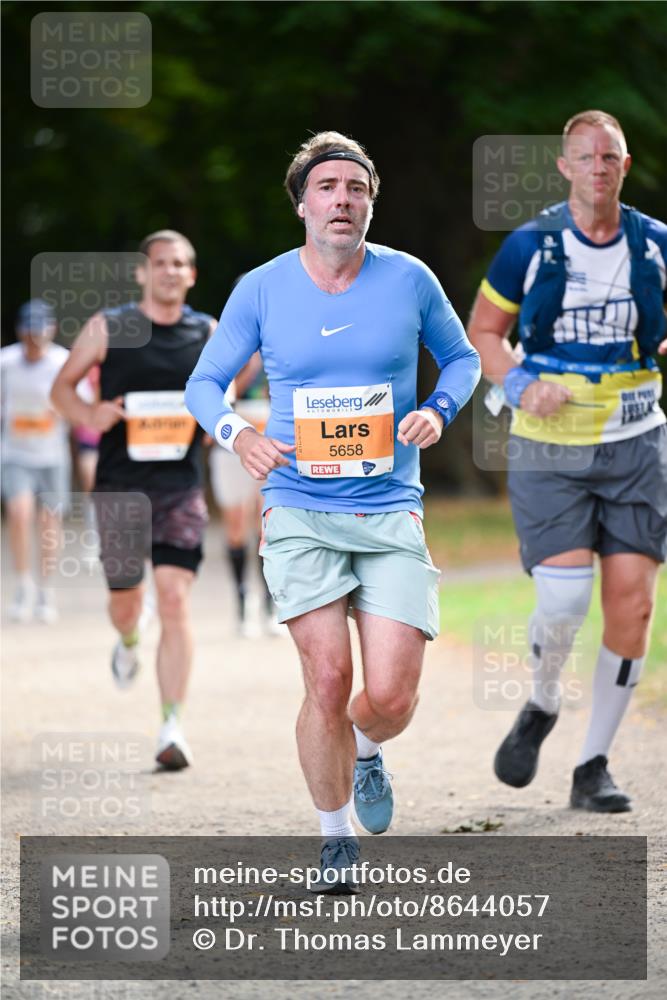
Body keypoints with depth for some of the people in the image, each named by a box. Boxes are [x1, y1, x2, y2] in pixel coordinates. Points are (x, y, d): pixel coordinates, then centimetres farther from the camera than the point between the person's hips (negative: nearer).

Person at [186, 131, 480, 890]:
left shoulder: (410, 281, 2)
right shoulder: (261, 291, 0)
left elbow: (461, 357, 18)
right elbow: (203, 383, 10)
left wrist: (438, 410, -3)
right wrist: (237, 433, -11)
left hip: (391, 512, 1)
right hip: (299, 511, -1)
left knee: (391, 697, -8)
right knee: (328, 680, -12)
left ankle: (365, 751, 30)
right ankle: (336, 836, 9)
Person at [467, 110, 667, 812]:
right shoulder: (530, 247, -3)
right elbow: (483, 330, 8)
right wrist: (521, 385, -10)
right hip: (549, 449, -2)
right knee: (564, 599, -17)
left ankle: (593, 767, 8)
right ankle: (541, 708, 16)